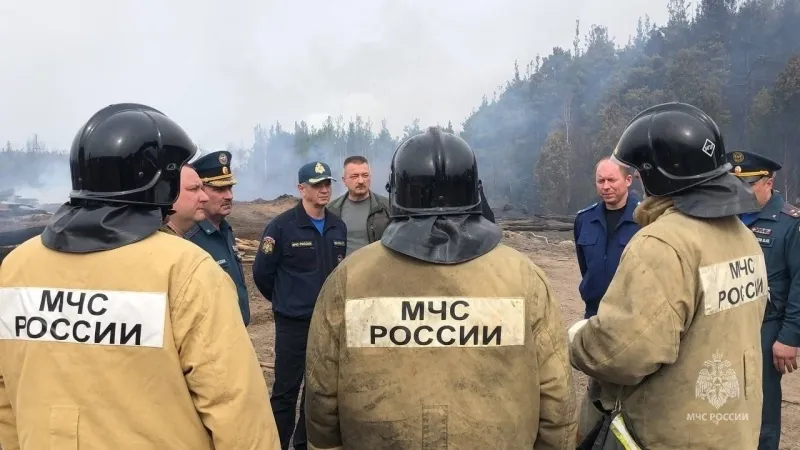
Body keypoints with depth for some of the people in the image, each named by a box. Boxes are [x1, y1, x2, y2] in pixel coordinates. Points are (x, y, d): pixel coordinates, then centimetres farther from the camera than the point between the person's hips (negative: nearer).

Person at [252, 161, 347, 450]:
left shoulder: (338, 227, 2)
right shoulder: (282, 226, -12)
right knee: (286, 390, 1)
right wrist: (283, 300, 6)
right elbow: (262, 272, -5)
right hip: (293, 322, -5)